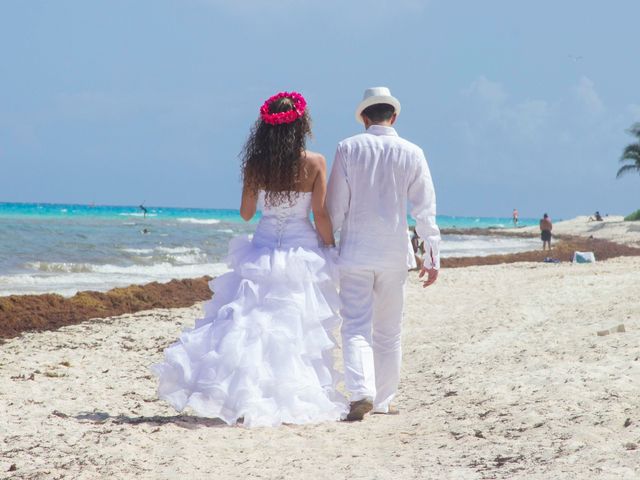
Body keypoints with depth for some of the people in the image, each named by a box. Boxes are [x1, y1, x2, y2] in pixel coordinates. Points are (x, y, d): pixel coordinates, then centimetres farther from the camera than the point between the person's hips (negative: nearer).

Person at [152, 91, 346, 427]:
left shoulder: (256, 164, -3)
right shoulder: (315, 163, -8)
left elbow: (246, 213, 5)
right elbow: (321, 216, -8)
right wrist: (331, 250, 4)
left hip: (261, 253, 2)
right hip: (303, 253, -2)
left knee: (249, 324, 5)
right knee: (296, 329, 7)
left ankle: (239, 399, -6)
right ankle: (290, 401, 9)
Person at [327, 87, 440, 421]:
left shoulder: (348, 148, -3)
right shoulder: (411, 153, 0)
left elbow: (335, 206, -2)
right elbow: (425, 209, 0)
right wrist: (432, 257, 5)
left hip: (355, 250, -1)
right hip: (394, 251, 2)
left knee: (356, 326, -4)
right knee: (388, 331, 12)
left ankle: (361, 393, -24)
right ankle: (383, 401, 19)